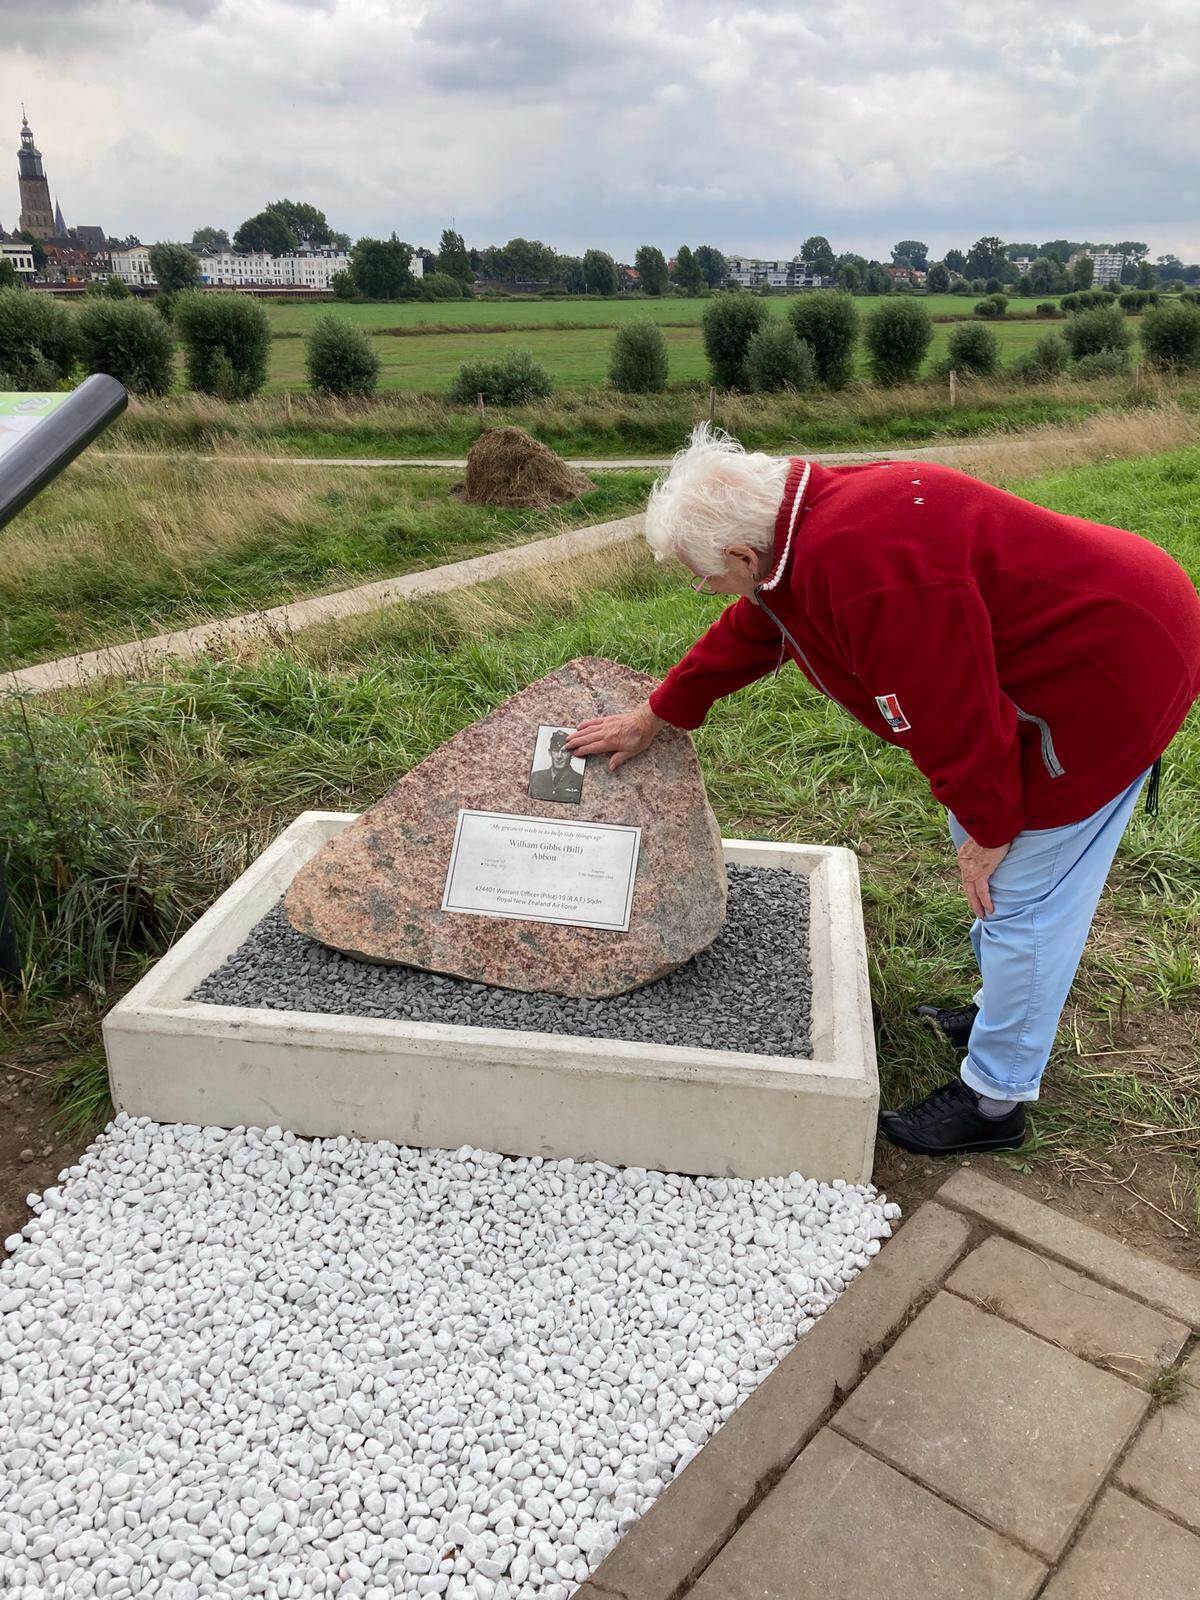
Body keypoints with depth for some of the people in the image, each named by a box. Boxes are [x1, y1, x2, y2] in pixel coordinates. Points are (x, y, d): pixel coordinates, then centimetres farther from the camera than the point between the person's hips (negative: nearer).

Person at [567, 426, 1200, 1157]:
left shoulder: (869, 565, -34)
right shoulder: (812, 521, 0)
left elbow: (954, 709, -27)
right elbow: (747, 636, 14)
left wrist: (988, 827, -11)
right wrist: (654, 717, 24)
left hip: (1109, 673, -10)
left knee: (1018, 895, -2)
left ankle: (995, 1100, 13)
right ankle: (1002, 1012, 42)